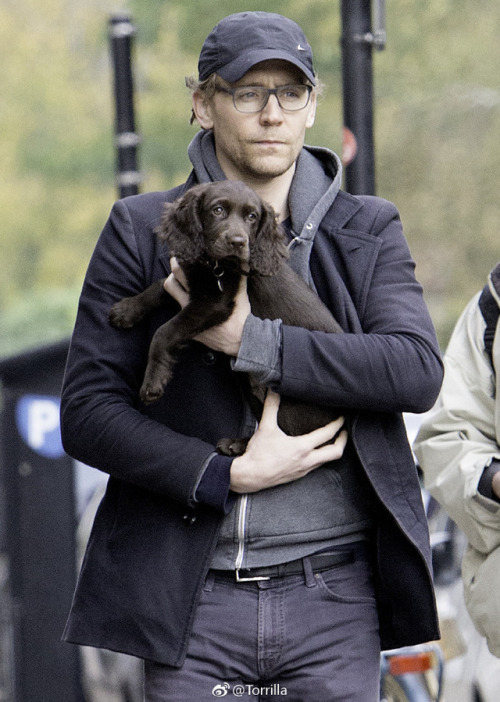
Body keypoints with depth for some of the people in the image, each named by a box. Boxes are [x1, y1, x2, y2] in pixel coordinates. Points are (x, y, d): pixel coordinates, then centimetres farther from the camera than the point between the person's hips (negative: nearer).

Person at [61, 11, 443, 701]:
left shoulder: (367, 232, 9)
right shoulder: (143, 231, 5)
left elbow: (418, 371, -8)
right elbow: (87, 412, -1)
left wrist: (250, 340, -16)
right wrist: (229, 474, -12)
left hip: (333, 596, 1)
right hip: (194, 600, -1)